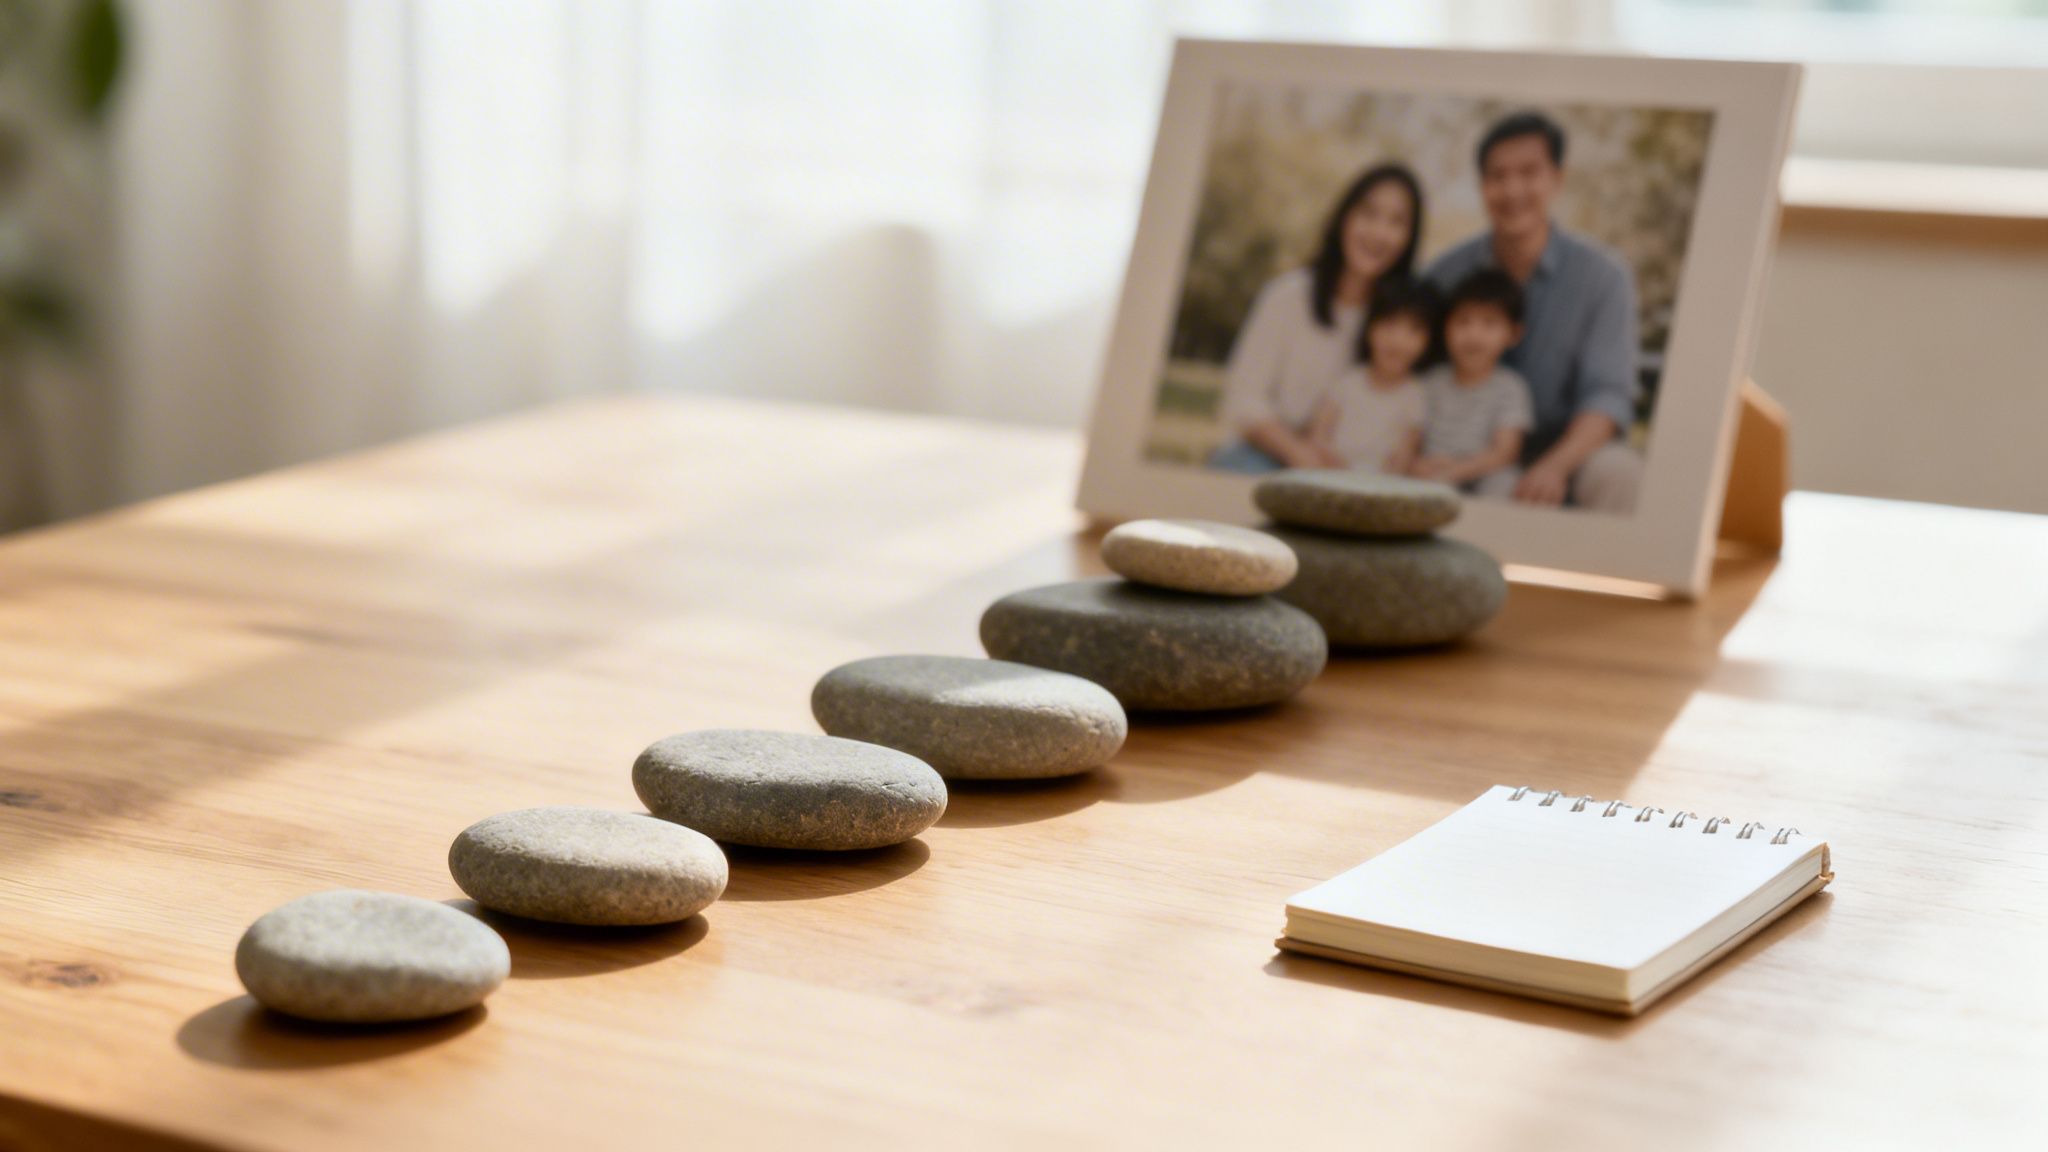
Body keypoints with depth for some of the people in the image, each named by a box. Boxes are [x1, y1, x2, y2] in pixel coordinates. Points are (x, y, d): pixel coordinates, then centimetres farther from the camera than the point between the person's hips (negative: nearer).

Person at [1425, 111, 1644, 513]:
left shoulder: (1604, 276, -4)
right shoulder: (1446, 273, 1)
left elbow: (1608, 396, -12)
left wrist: (1555, 465, -32)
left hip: (1567, 449, -1)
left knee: (1618, 471, -33)